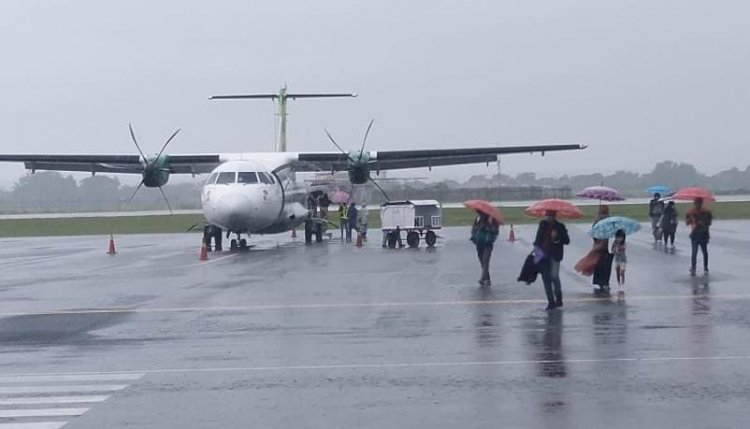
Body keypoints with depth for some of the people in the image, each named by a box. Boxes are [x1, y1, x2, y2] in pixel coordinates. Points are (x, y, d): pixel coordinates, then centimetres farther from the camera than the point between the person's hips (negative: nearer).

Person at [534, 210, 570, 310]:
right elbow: (538, 237, 23)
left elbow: (567, 241, -5)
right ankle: (551, 301, 14)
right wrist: (536, 246, 9)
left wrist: (557, 237, -20)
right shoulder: (543, 224, 9)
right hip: (543, 255, 5)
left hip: (554, 255, -5)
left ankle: (558, 299, -1)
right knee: (546, 279, 5)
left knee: (554, 276, -17)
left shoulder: (559, 226, -4)